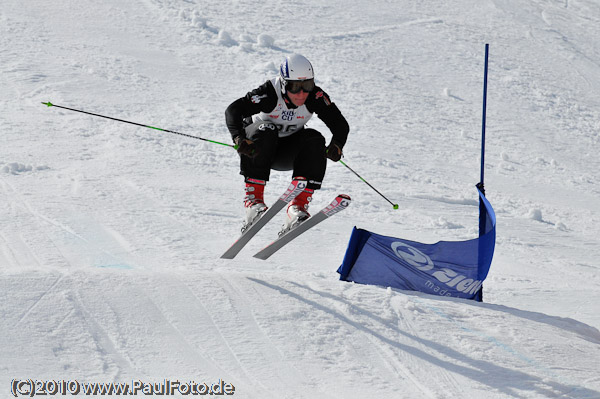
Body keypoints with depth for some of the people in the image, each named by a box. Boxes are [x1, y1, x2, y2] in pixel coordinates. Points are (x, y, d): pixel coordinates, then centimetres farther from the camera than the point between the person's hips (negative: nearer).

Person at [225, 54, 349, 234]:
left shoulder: (315, 97, -21)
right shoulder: (269, 93, -30)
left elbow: (341, 124, -16)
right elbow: (233, 111, -36)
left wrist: (336, 145, -36)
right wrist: (239, 139, -52)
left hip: (287, 153, 3)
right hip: (260, 146, -3)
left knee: (315, 139, -24)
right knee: (266, 132, -33)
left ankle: (299, 204, -30)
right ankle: (253, 197, -32)